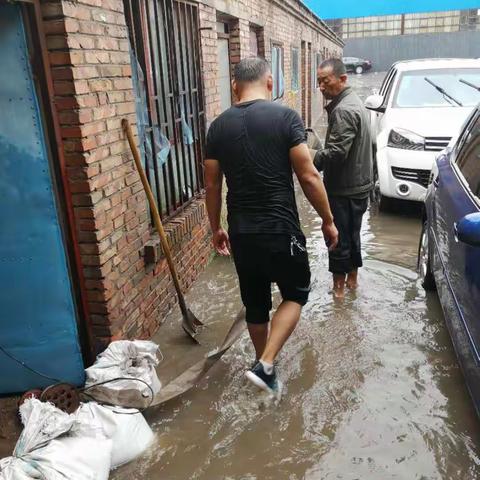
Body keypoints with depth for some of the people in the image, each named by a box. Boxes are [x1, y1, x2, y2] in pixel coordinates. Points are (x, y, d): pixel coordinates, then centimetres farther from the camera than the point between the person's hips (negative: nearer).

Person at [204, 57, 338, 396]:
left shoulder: (219, 126, 3)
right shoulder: (286, 117, -9)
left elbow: (212, 185, 6)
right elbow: (309, 176, -11)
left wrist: (216, 228, 18)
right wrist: (328, 220, 1)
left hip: (241, 233, 4)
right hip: (281, 230, -4)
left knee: (255, 303, 19)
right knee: (296, 294, 17)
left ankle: (264, 365, 36)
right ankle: (265, 365, 6)